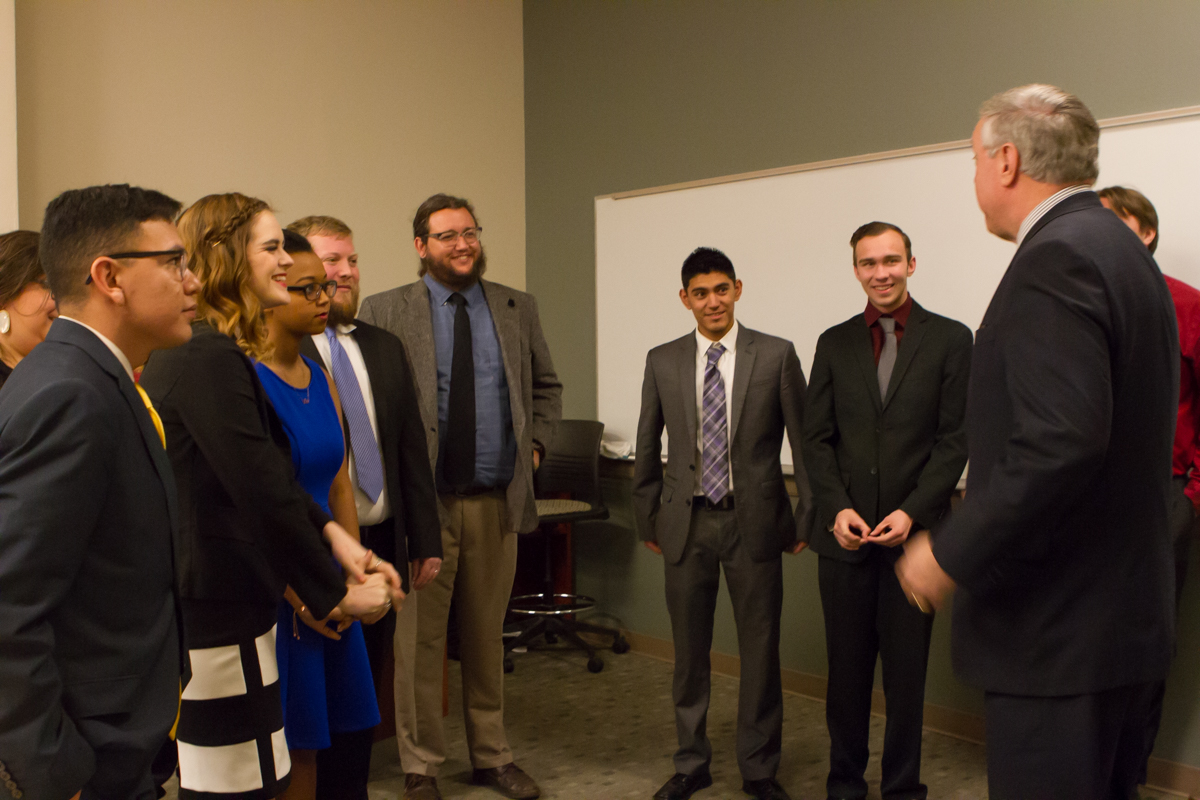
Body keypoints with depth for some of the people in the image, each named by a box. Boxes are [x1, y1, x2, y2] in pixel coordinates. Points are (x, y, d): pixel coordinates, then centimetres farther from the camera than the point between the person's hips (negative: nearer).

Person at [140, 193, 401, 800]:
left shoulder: (184, 349, 13)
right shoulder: (212, 358, -19)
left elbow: (267, 470, 15)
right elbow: (264, 492, -22)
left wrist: (334, 535, 5)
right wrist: (337, 595, -11)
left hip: (185, 606, 11)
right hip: (218, 616, -11)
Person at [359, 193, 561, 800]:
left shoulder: (518, 308, 9)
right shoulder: (384, 312, -2)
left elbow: (546, 386, 19)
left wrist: (534, 445, 8)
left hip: (497, 499, 3)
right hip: (421, 500, -3)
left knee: (487, 635, 15)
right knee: (419, 638, 5)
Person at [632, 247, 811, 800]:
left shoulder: (776, 355, -2)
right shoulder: (662, 361, 5)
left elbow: (805, 441, 1)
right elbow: (648, 448, 12)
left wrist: (806, 519, 0)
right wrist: (647, 520, 12)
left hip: (754, 522, -2)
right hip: (687, 524, 2)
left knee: (760, 651, 7)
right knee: (689, 651, 11)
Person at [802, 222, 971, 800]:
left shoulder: (950, 339, 1)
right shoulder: (835, 343, 9)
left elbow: (955, 439, -3)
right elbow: (817, 438, 7)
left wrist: (912, 513, -13)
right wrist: (837, 508, -7)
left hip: (914, 534, -2)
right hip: (845, 534, 2)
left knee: (906, 671, 7)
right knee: (846, 668, 11)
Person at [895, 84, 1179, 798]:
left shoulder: (1056, 258, -18)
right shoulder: (1121, 250, 13)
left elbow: (1061, 442, -29)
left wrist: (951, 554, -18)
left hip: (1060, 630, -10)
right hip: (1125, 614, 10)